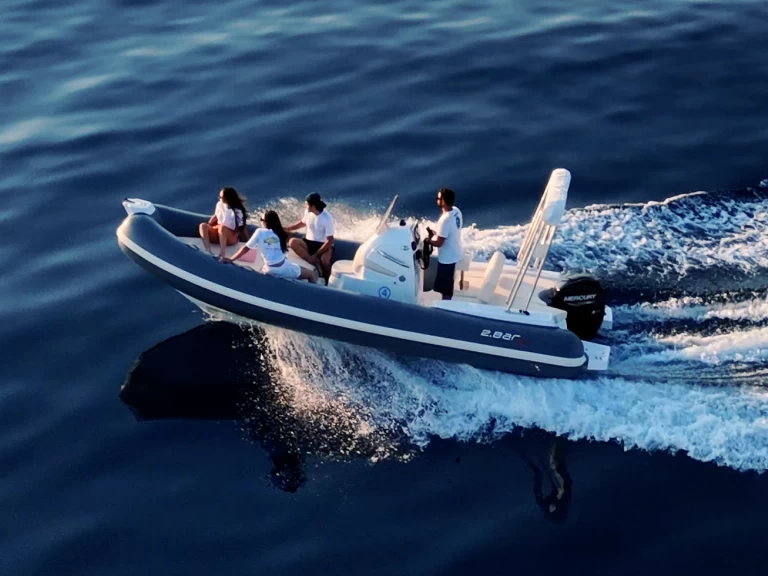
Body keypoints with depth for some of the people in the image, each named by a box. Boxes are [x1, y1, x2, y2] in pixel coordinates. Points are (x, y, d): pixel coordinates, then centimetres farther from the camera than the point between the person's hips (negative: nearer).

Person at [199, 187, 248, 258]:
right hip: (217, 233, 6)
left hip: (231, 237, -6)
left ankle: (221, 255, -44)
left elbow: (241, 228, -11)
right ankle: (208, 252, -36)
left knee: (222, 227, -38)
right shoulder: (220, 204, 1)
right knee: (203, 225, -21)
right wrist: (208, 226, 6)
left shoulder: (237, 211, -14)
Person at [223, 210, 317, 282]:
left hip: (270, 270, -1)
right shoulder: (280, 233, 7)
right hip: (284, 267, 1)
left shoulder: (260, 232, -1)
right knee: (312, 274, 18)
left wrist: (230, 260, 3)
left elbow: (246, 248, -2)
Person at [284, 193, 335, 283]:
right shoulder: (308, 212, -4)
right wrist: (286, 229, 13)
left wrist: (315, 255, -25)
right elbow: (302, 223, 20)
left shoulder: (327, 218, -21)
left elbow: (330, 240, -20)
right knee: (292, 242, -26)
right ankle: (315, 263, -28)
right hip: (309, 242, 5)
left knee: (324, 260, -39)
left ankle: (326, 283, -14)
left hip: (323, 245, -5)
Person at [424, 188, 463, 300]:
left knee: (445, 286, 8)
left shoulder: (445, 220, -32)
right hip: (455, 253, 9)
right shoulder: (456, 211, -5)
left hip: (447, 257, -9)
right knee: (448, 283, 26)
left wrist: (428, 240, -7)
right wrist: (436, 233, 7)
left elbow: (439, 243, -25)